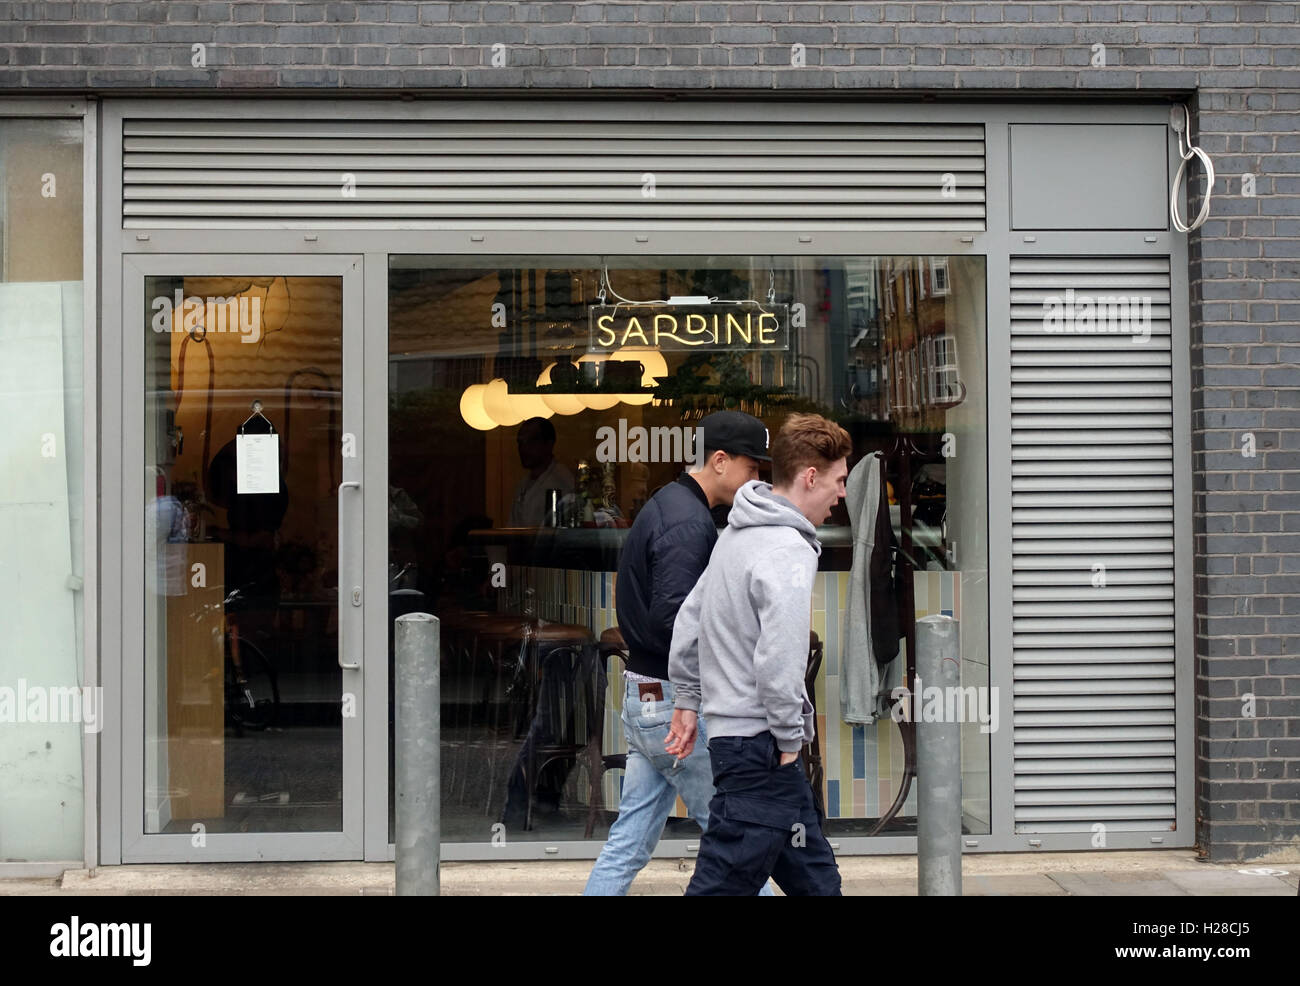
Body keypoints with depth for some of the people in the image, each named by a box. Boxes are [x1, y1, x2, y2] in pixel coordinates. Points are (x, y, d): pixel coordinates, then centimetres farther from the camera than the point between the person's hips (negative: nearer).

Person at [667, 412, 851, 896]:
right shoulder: (789, 552, -18)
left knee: (815, 878, 17)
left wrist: (688, 702, 26)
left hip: (730, 730, 10)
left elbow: (689, 619, 20)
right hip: (760, 747, -10)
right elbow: (779, 661, -26)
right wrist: (788, 738, -14)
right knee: (722, 883, -6)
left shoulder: (737, 533, 12)